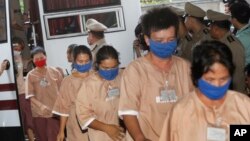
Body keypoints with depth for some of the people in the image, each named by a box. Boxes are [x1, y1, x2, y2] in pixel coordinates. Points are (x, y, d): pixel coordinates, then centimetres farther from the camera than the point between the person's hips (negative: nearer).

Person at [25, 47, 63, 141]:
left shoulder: (55, 72, 0)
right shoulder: (31, 75, -2)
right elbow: (30, 95, -8)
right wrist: (41, 105, -22)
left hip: (54, 111, -1)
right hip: (38, 112, 1)